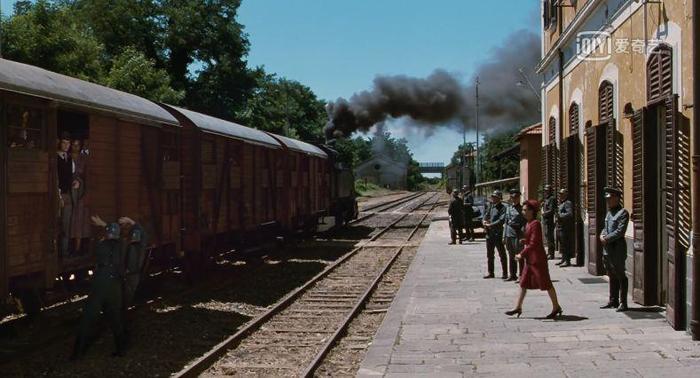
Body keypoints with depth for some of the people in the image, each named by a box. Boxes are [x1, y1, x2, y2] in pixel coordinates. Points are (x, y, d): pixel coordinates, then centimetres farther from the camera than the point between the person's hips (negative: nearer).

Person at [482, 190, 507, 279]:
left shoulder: (502, 208, -8)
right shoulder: (490, 206, 14)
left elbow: (501, 220, -18)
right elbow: (485, 215, 19)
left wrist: (490, 224, -17)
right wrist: (485, 221, -3)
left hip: (498, 234, -8)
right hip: (489, 234, 8)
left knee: (502, 255, -2)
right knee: (489, 255, 14)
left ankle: (505, 274, 3)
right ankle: (490, 273, 24)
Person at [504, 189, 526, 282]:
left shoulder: (521, 209, -4)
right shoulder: (508, 207, 13)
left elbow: (524, 223, -7)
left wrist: (522, 237, -15)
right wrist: (504, 236, 13)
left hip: (518, 235, -6)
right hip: (509, 234, 6)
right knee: (511, 256, 12)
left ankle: (521, 276, 0)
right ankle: (513, 275, 20)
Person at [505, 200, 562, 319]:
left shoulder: (535, 224, -18)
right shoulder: (529, 224, 11)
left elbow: (533, 243, -22)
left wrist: (522, 254, -18)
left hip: (538, 259, -10)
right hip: (530, 259, 10)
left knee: (546, 283, -1)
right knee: (524, 283, 10)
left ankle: (556, 307, 9)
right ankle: (518, 307, 15)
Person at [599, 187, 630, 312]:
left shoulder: (623, 213, -11)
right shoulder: (609, 212, 17)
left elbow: (620, 231, -17)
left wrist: (606, 238, -14)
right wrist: (602, 235, 1)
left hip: (617, 248, -9)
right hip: (607, 248, 9)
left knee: (620, 276, -4)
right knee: (612, 276, 14)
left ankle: (623, 303, 1)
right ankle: (613, 301, 22)